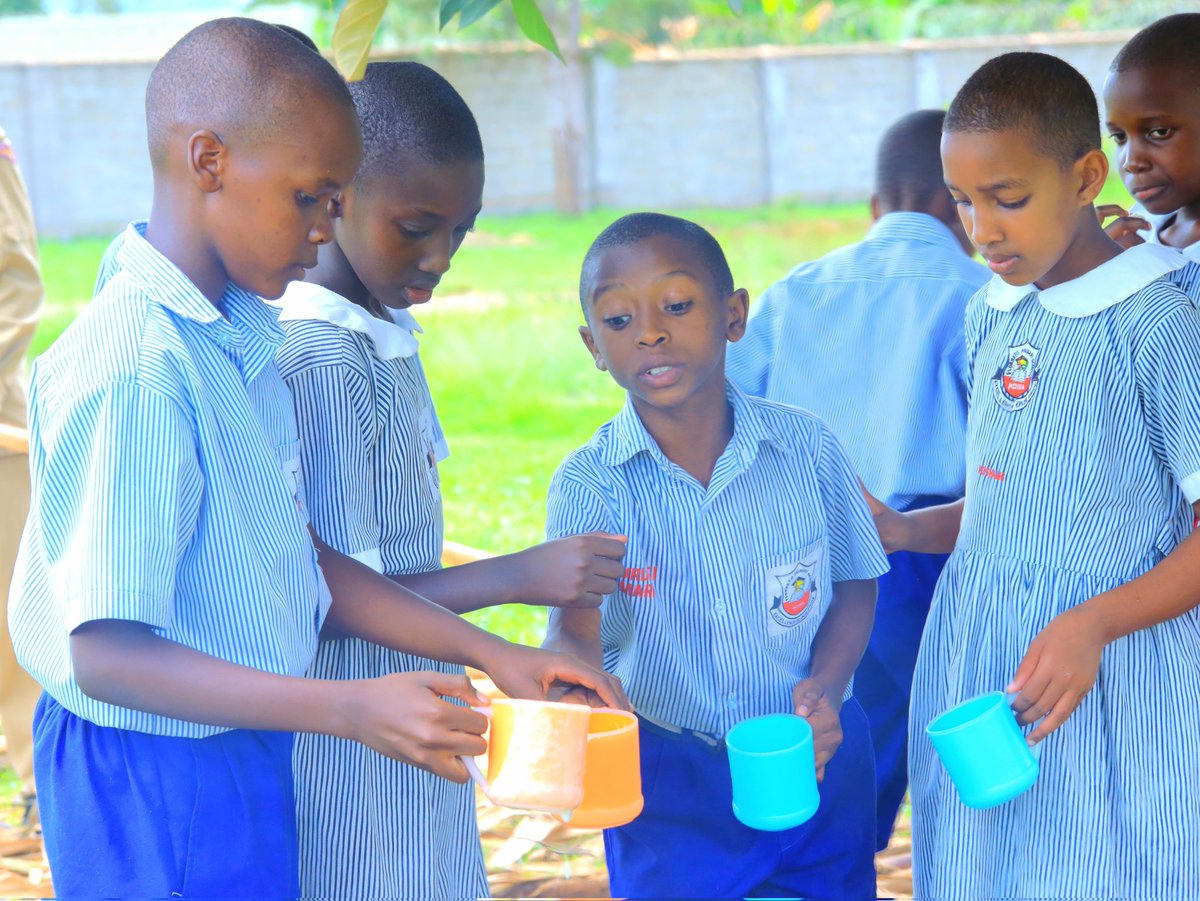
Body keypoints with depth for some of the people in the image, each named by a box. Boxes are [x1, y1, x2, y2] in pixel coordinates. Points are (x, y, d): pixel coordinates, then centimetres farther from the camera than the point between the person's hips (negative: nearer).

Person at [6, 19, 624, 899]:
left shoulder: (238, 339, 4)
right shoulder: (138, 371, -24)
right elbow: (106, 652, -25)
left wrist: (486, 652, 5)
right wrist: (354, 710, -29)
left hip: (243, 754, 9)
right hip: (157, 781, -9)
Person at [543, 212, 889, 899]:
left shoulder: (807, 447, -7)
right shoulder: (590, 483, -11)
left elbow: (855, 583, 5)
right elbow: (574, 629, -22)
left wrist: (826, 687, -12)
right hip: (663, 779, -1)